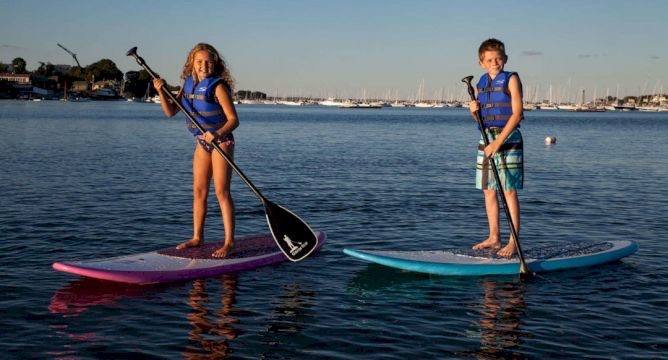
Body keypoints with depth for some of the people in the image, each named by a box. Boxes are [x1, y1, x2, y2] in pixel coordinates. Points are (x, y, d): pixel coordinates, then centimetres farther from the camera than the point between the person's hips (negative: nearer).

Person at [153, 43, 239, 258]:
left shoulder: (218, 86, -16)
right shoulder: (189, 84, 4)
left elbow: (233, 119, -20)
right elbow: (170, 112, 3)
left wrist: (217, 134, -36)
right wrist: (161, 92, -12)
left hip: (221, 141, -7)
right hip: (202, 142, 7)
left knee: (221, 192, -8)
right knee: (199, 191, 8)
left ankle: (229, 241, -3)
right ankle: (197, 237, 18)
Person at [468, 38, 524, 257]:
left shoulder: (511, 79, -5)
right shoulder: (482, 83, 12)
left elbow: (516, 113, -13)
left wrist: (498, 142, -19)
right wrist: (474, 111, -6)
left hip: (508, 138, -6)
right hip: (486, 139, 7)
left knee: (509, 190, -7)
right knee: (488, 190, 9)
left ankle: (513, 242, -4)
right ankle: (494, 238, 19)